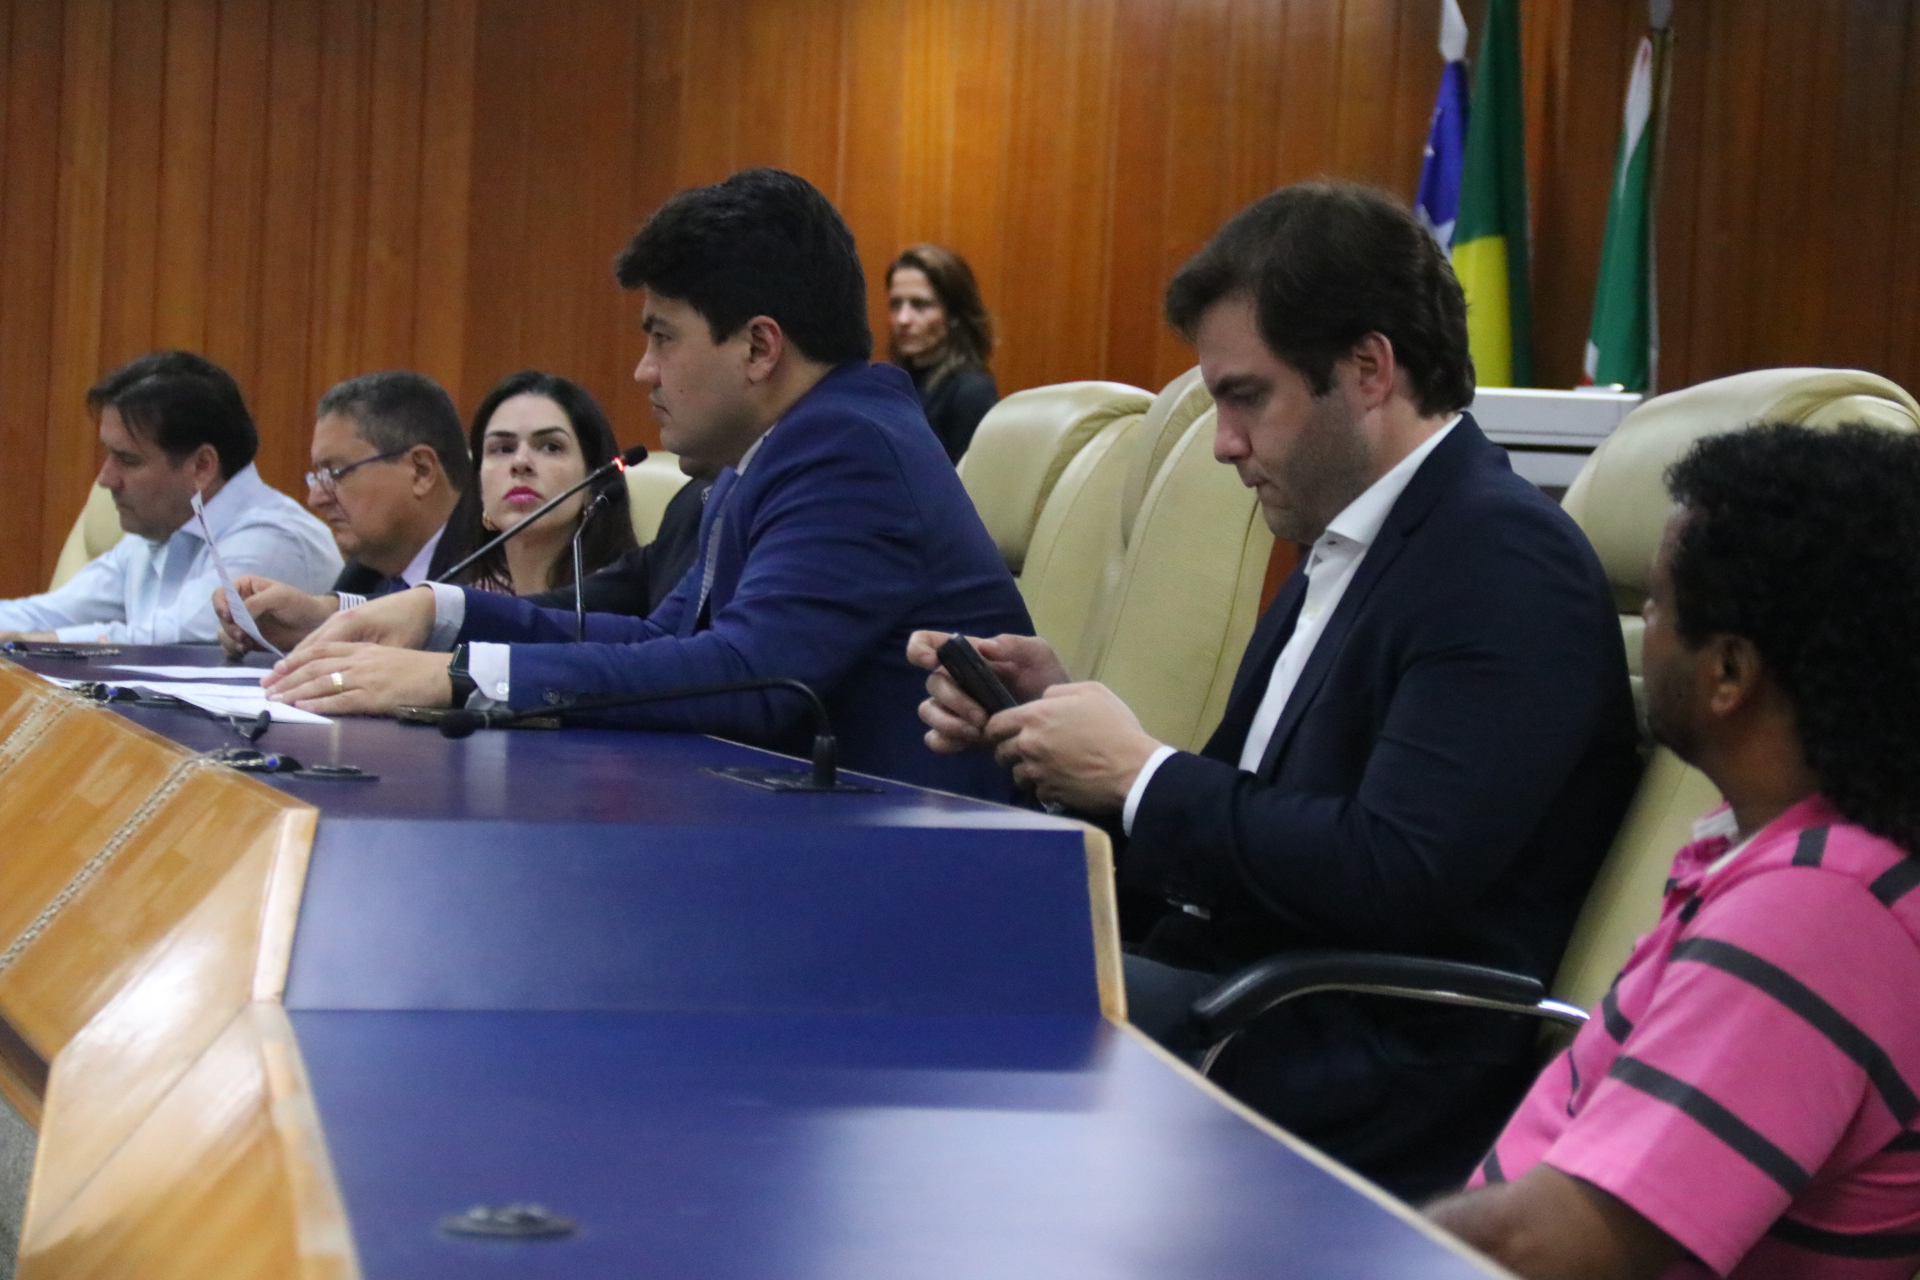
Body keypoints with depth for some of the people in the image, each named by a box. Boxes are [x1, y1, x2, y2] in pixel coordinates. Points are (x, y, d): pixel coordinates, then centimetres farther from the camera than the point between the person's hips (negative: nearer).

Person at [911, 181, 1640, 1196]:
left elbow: (1395, 878, -23)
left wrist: (1140, 775, -13)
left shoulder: (1504, 561, -13)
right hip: (1218, 984, 9)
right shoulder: (1345, 550, 17)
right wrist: (1060, 710, 2)